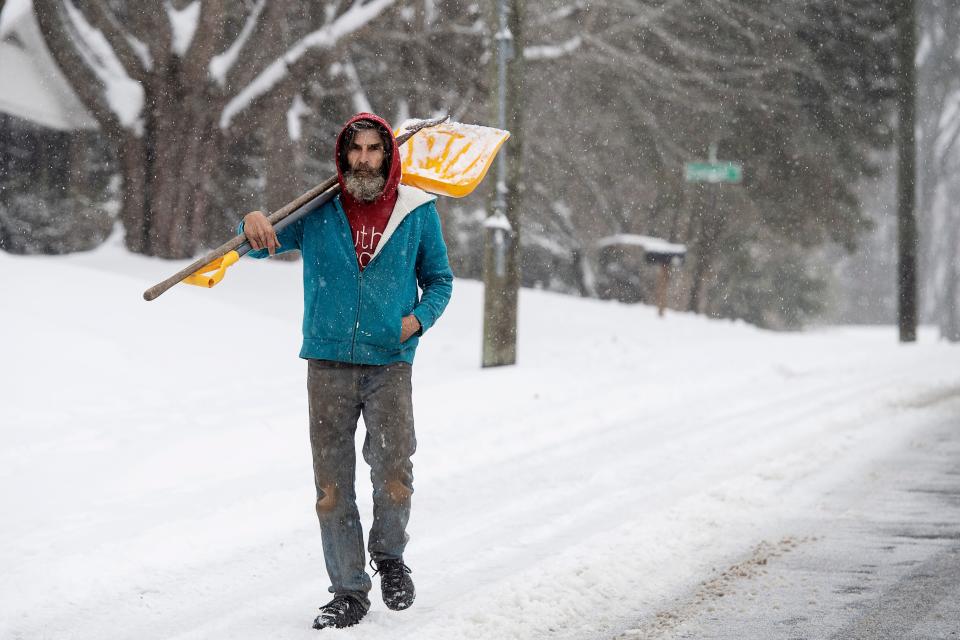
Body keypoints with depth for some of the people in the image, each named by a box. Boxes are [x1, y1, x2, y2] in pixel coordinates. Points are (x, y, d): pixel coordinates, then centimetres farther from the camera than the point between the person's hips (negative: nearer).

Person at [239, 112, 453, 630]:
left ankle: (389, 556, 18)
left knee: (394, 474, -11)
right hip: (328, 362, 1)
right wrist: (253, 223, -21)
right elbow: (265, 243, 3)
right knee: (332, 484, 1)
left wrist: (419, 318, -4)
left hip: (389, 363, -1)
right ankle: (349, 590, 11)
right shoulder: (319, 209, 6)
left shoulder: (416, 211, 6)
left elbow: (439, 280, 16)